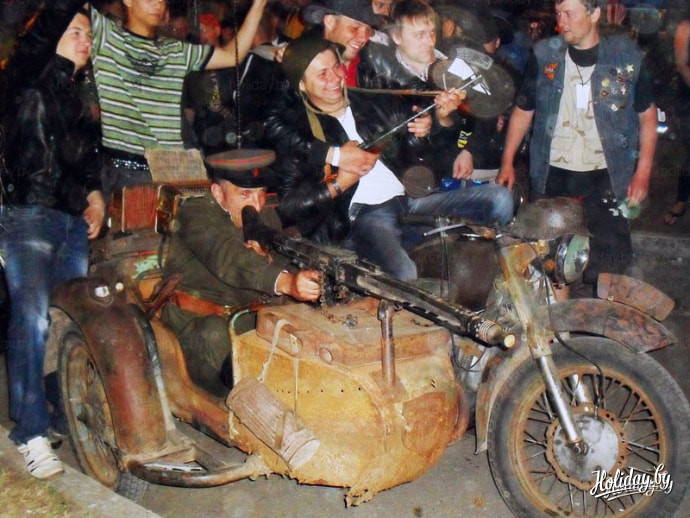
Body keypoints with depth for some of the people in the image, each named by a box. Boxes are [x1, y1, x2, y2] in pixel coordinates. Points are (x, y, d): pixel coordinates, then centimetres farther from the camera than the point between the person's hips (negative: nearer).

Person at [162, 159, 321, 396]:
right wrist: (286, 282, -50)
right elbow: (226, 258, -35)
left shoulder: (266, 216, 5)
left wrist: (266, 259, -26)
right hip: (196, 312, -5)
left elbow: (282, 266, 0)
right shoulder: (196, 212, -15)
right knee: (214, 334, -36)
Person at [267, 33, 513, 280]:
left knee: (500, 199, -11)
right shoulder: (294, 129, 6)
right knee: (405, 275, -36)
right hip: (359, 218, -5)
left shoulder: (375, 103, 19)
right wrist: (339, 184, -9)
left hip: (410, 200, 6)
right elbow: (289, 204, -2)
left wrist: (443, 117, 2)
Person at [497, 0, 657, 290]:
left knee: (611, 261, -5)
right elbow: (523, 111, 10)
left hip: (606, 178, -1)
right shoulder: (544, 56, 1)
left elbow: (647, 114, 6)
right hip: (552, 176, 1)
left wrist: (643, 171, 0)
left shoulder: (627, 57, -2)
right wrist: (507, 161, 5)